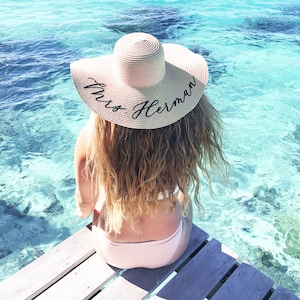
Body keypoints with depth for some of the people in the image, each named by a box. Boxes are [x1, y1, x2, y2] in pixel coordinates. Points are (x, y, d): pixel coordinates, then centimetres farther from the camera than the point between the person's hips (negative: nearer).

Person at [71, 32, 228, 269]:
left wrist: (82, 212, 10)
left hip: (113, 251, 1)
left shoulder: (92, 136, -30)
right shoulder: (184, 130, -30)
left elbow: (86, 200, -12)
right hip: (168, 250, 0)